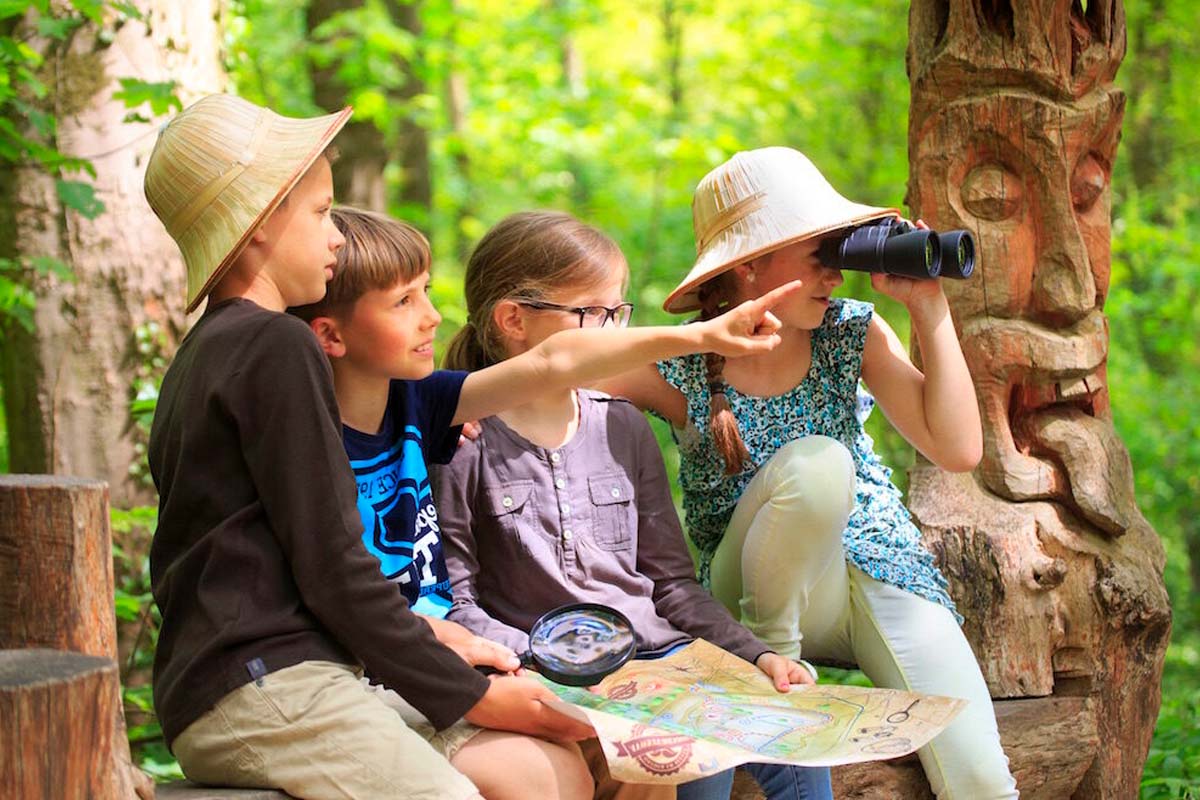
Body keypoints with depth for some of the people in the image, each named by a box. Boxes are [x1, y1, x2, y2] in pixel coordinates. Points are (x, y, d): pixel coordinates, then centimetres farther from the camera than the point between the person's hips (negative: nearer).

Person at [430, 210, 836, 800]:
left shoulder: (624, 429, 13)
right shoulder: (464, 446, -4)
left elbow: (671, 580, 15)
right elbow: (457, 608, -6)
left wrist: (756, 654, 3)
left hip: (659, 650, 5)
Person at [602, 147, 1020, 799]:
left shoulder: (852, 332, -4)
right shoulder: (679, 370, -11)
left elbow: (958, 450, -11)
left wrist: (929, 309, -14)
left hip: (886, 572, 2)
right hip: (768, 592, -1)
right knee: (818, 461, -34)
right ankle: (770, 649, -13)